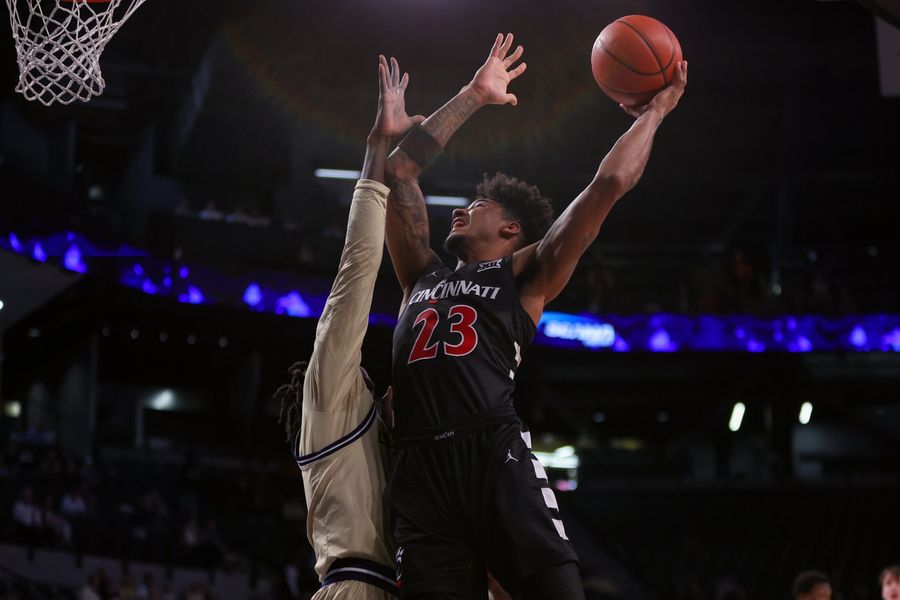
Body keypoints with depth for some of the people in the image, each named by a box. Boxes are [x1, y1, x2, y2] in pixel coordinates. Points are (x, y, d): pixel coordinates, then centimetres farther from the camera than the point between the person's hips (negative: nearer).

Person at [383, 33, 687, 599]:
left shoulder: (524, 274, 19)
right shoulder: (425, 275, 31)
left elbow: (609, 183, 14)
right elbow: (398, 173, 31)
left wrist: (651, 115, 26)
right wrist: (472, 97, 33)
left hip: (495, 453, -3)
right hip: (420, 467, 3)